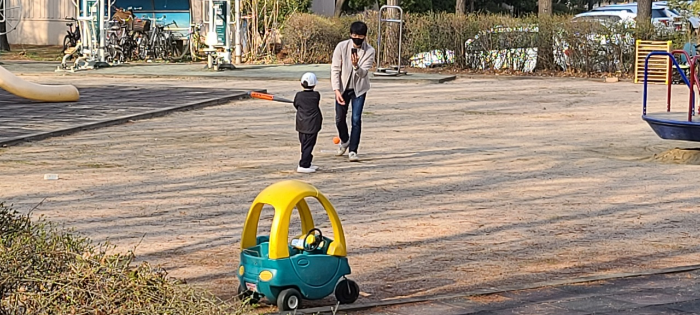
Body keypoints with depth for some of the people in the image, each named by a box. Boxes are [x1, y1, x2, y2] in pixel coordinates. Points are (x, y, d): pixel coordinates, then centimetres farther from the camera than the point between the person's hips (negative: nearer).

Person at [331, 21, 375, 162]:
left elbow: (363, 73, -21)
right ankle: (344, 141, 37)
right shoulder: (342, 47, -14)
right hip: (343, 88, 1)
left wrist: (356, 66, -43)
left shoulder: (369, 51, -15)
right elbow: (335, 69, -11)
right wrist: (336, 90, -19)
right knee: (340, 119, 7)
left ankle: (353, 151, -1)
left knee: (356, 120, -10)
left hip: (359, 89, -1)